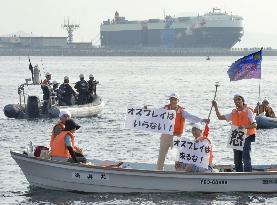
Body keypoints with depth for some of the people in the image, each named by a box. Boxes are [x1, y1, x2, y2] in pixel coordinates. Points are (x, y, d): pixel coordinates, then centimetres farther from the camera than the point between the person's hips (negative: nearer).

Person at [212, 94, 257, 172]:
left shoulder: (248, 111, -3)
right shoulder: (233, 113, 14)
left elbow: (255, 125, -11)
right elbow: (220, 117, 15)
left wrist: (245, 127, -27)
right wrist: (216, 107, 5)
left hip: (246, 137, -6)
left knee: (246, 158, -14)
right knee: (237, 160, 9)